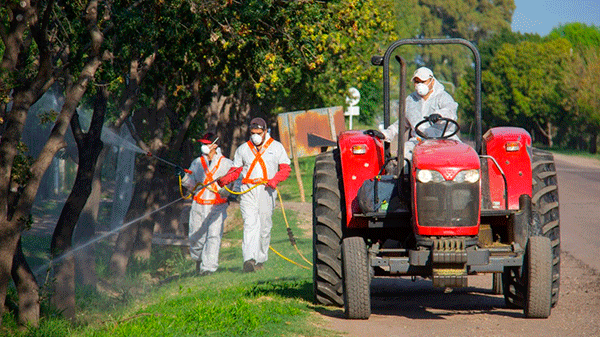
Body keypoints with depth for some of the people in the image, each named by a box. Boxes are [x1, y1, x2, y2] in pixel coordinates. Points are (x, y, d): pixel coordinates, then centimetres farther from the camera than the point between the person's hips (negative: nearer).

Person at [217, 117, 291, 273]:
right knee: (250, 224, -15)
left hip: (266, 190, 0)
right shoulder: (243, 149, 15)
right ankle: (249, 259, -26)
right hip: (247, 190, 0)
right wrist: (225, 179, -6)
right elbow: (236, 170, 15)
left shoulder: (276, 147, 10)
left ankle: (260, 260, 17)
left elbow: (285, 168, 7)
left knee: (265, 226, 3)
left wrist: (275, 180, -12)